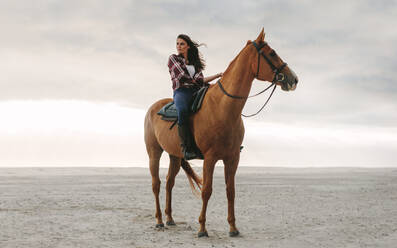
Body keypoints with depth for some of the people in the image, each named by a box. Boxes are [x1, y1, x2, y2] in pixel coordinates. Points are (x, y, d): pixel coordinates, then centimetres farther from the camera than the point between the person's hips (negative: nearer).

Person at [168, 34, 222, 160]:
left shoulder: (195, 63, 26)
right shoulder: (173, 59, 14)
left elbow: (200, 80, 13)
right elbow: (181, 76, 2)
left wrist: (218, 75, 7)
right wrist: (195, 81, 6)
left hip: (196, 92, 5)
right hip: (181, 92, -5)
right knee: (183, 111, -40)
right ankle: (187, 148, -39)